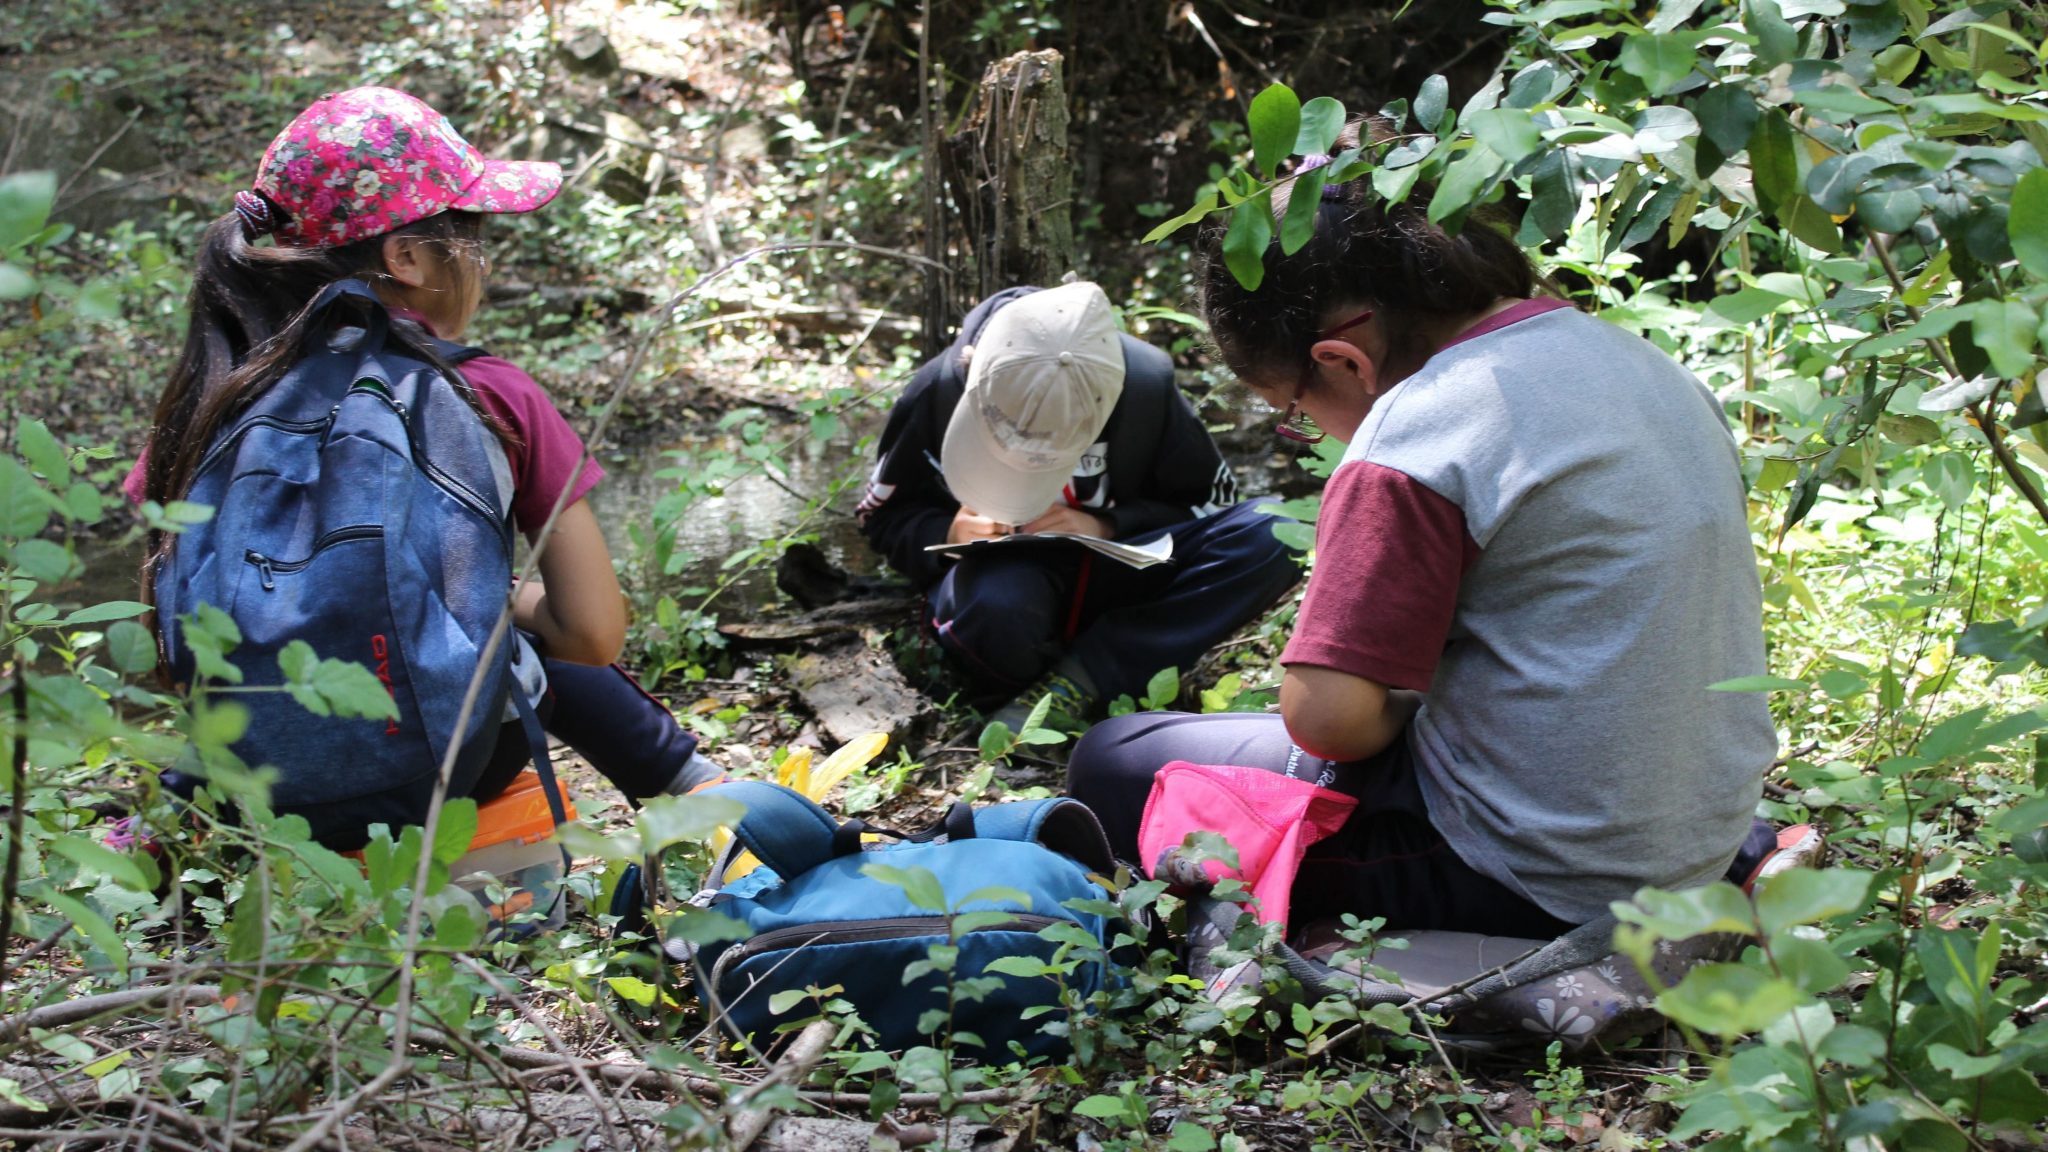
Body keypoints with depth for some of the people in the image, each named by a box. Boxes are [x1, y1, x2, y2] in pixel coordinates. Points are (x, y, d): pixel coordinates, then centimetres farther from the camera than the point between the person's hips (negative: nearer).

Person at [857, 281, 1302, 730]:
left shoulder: (1145, 385, -15)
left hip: (1108, 570, 3)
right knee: (997, 604, -43)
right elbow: (881, 516, -1)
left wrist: (1107, 526, -20)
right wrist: (946, 535, -23)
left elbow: (1211, 501, -3)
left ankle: (1080, 678, -26)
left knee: (1267, 538, -26)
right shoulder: (938, 391, -16)